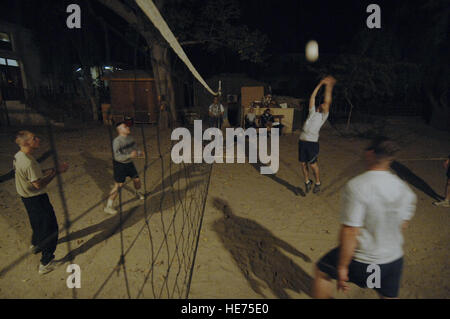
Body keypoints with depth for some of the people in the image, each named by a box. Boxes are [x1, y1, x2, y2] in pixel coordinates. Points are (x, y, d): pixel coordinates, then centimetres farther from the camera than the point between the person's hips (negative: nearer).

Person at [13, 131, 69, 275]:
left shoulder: (18, 156, 0)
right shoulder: (28, 162, -31)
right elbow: (39, 184, -27)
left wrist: (52, 170, -1)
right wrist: (57, 171, -21)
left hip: (27, 197, 10)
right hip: (36, 199, -10)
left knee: (37, 222, 32)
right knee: (50, 228, 2)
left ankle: (35, 244, 57)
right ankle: (46, 262, 12)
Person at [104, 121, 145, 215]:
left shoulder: (130, 138, -1)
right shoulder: (117, 141, -23)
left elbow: (135, 149, 12)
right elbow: (117, 157, -29)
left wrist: (139, 153, -8)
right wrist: (130, 155, -39)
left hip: (129, 163, 7)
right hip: (120, 165, -7)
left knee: (136, 179, 14)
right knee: (118, 185, -9)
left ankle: (138, 193, 47)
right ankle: (108, 207, 2)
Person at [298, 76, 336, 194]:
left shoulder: (324, 116, 8)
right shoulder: (312, 112, 19)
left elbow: (327, 101, 0)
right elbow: (312, 97, 18)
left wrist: (329, 86, 0)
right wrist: (320, 83, 17)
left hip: (312, 141, -4)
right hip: (302, 140, 5)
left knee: (313, 164, 0)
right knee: (303, 163, 9)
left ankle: (317, 183, 21)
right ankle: (307, 182, 27)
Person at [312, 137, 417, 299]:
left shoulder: (356, 186, -26)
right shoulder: (403, 188, -6)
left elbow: (350, 232, -26)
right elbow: (403, 224, 7)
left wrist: (342, 267, -16)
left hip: (363, 261, -6)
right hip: (394, 259, 6)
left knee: (322, 270, 17)